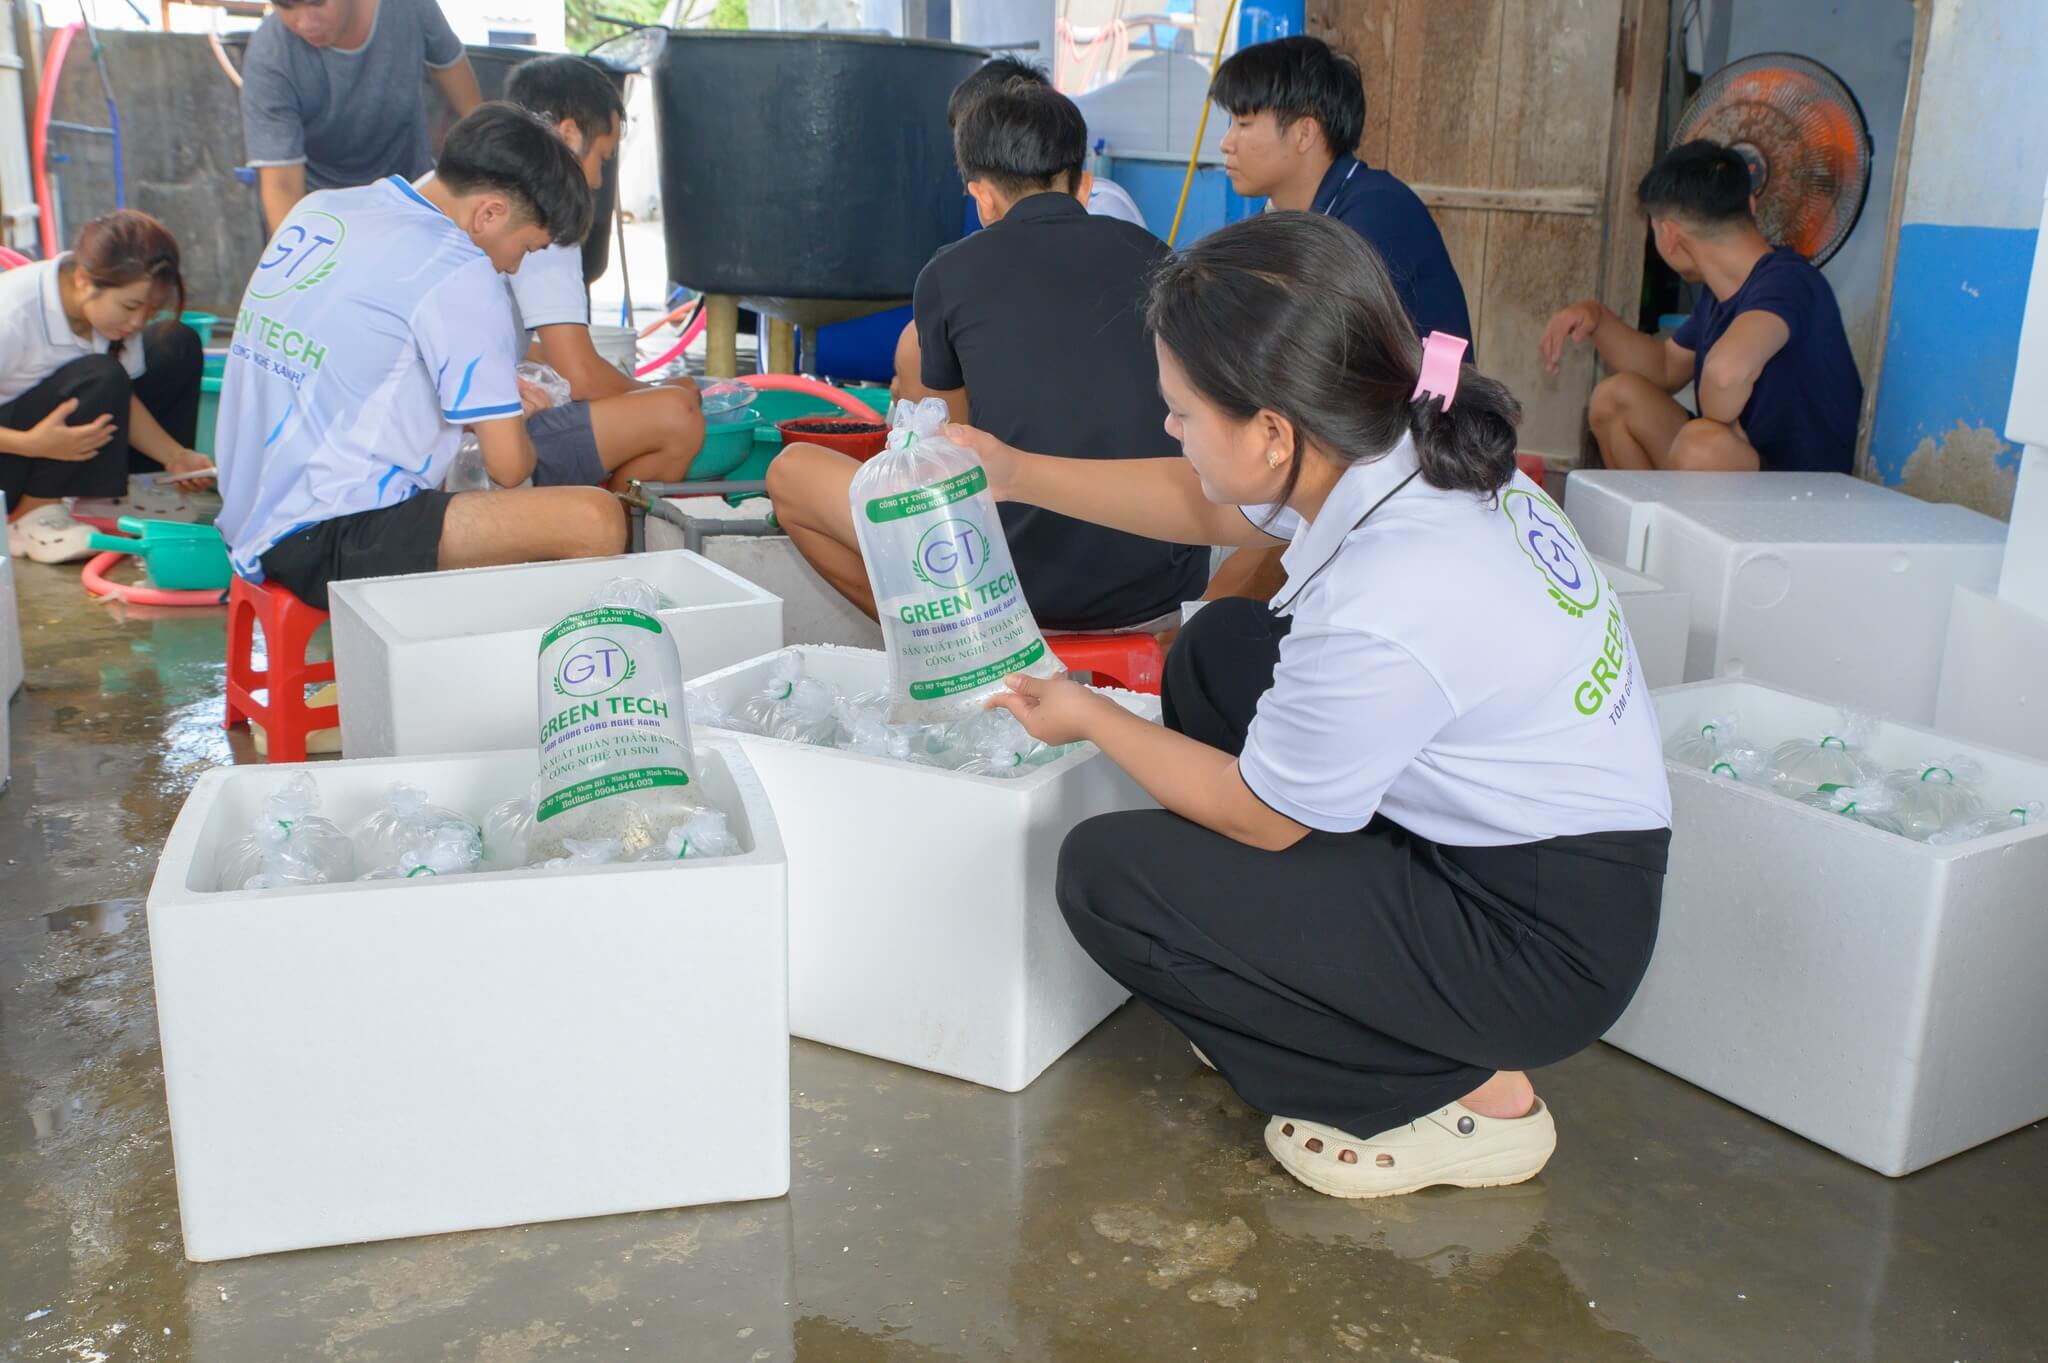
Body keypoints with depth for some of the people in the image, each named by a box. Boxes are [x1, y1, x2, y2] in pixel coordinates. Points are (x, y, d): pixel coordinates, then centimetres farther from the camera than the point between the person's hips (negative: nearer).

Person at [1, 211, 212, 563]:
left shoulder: (109, 303, -10)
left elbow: (121, 399, -3)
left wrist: (175, 456, -14)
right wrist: (33, 445, -41)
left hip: (60, 439, 7)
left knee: (179, 344, -3)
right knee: (98, 378, -34)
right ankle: (30, 517, -18)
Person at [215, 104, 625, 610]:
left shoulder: (317, 209, 12)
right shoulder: (457, 272, -13)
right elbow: (509, 464, -11)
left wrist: (489, 401, 21)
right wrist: (516, 427, 14)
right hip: (326, 540, -10)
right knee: (594, 520, -21)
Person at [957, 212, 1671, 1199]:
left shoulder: (1378, 618, -33)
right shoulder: (1406, 451, -7)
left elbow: (1260, 814, -14)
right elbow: (1208, 507, 13)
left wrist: (1092, 720, 0)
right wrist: (1018, 475, 14)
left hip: (1540, 944, -9)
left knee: (1105, 873, -12)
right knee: (1218, 647, 13)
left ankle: (1469, 1094, -1)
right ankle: (1318, 981, 19)